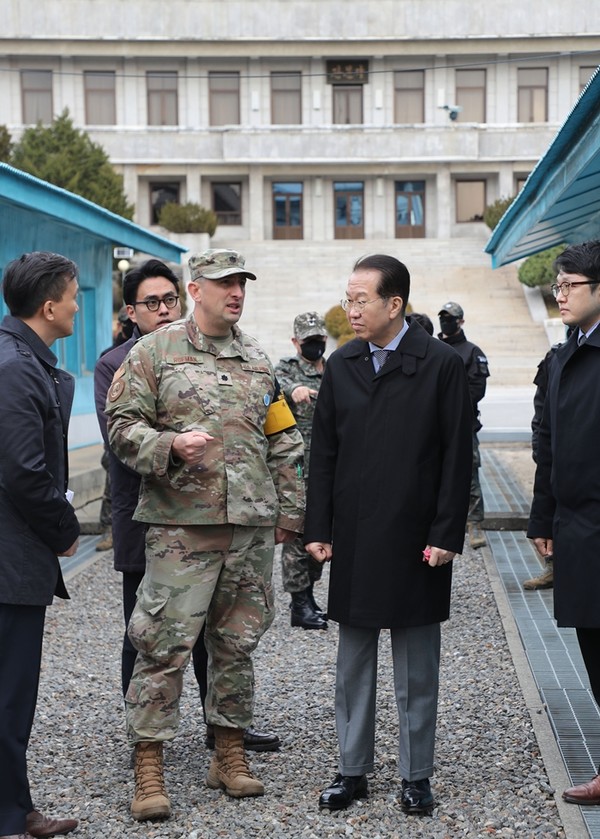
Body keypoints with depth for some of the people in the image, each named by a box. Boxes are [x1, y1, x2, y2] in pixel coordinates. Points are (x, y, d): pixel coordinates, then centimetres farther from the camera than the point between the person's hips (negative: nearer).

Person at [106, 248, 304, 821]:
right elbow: (122, 425, -3)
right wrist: (171, 444, -21)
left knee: (237, 642, 11)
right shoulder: (154, 351, 0)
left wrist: (290, 509, 16)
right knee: (164, 644, -4)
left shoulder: (257, 360, 14)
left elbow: (282, 442, 19)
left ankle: (230, 753, 24)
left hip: (252, 524, 5)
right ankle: (148, 766, 6)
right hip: (181, 523, -4)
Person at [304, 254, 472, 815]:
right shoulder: (340, 365, 6)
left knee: (416, 668, 7)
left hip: (416, 542, -3)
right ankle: (352, 770, 23)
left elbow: (457, 457, -6)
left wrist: (445, 534, -10)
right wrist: (318, 529, 3)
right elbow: (323, 453, 8)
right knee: (353, 663, 12)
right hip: (353, 539, 4)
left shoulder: (442, 364, -5)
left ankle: (416, 775, 19)